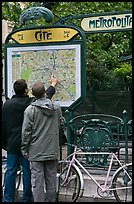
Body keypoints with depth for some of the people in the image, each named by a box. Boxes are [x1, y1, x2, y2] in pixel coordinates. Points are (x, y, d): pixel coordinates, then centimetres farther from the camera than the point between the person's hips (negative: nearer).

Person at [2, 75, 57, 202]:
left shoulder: (7, 104, 1)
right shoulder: (31, 103, -8)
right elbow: (46, 96, 10)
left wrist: (4, 144, 15)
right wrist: (53, 85, 29)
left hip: (12, 144, 3)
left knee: (10, 171, 8)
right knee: (27, 171, 6)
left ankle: (8, 199, 13)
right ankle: (26, 199, 13)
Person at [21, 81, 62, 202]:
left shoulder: (30, 110, -10)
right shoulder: (57, 108, 3)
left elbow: (26, 132, -7)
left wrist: (24, 149, 3)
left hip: (36, 152, -4)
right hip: (53, 151, 4)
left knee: (37, 182, 1)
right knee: (51, 181, 13)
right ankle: (51, 200, 21)